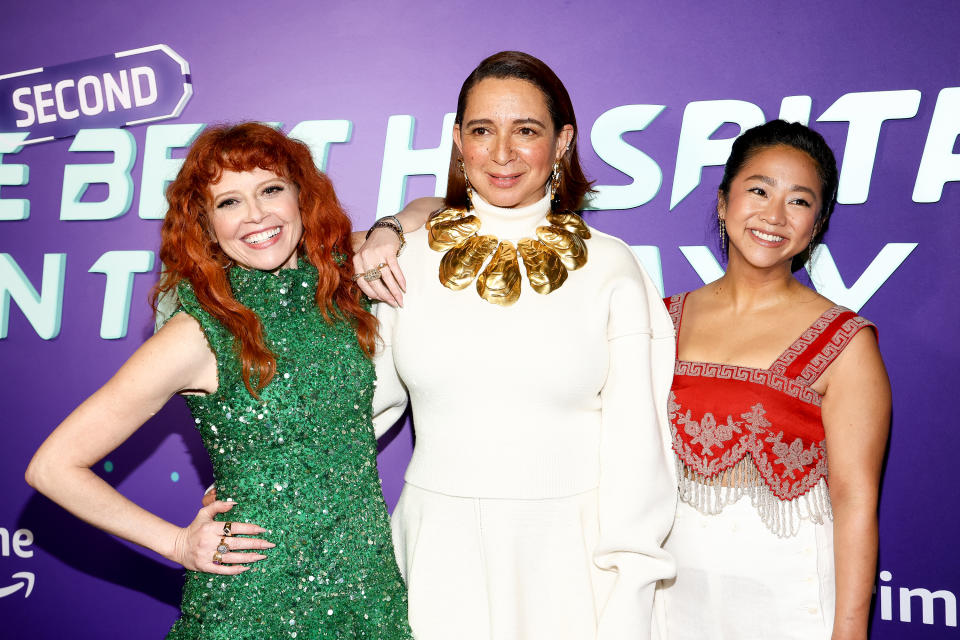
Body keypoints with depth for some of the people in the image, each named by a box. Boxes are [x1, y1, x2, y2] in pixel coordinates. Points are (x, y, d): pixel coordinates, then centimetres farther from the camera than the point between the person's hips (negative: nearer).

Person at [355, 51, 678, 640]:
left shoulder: (610, 265, -4)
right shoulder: (410, 258, 1)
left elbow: (634, 443, -6)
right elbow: (361, 399, 12)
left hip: (568, 553, -1)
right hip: (441, 552, 2)